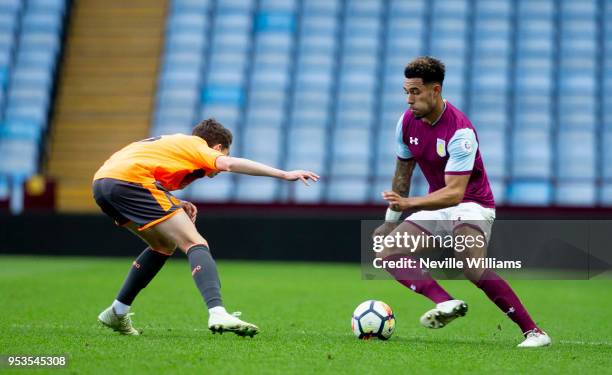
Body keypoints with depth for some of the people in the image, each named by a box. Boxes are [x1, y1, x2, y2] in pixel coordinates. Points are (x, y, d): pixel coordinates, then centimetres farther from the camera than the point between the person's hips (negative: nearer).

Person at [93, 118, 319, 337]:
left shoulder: (172, 142, 34)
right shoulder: (197, 145, 11)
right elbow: (230, 164, -9)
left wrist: (174, 205, 14)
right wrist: (284, 174, -12)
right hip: (131, 180, -8)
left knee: (164, 245, 25)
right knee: (195, 244, -9)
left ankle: (117, 313, 27)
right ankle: (218, 314, -29)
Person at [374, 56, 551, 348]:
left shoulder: (460, 131, -26)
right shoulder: (407, 121, -3)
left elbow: (455, 192, -31)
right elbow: (403, 171, 12)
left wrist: (409, 204, -42)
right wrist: (391, 220, 15)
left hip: (471, 205, -8)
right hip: (436, 205, 8)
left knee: (472, 267, -32)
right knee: (389, 254, -11)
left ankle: (533, 331, -24)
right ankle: (446, 303, -27)